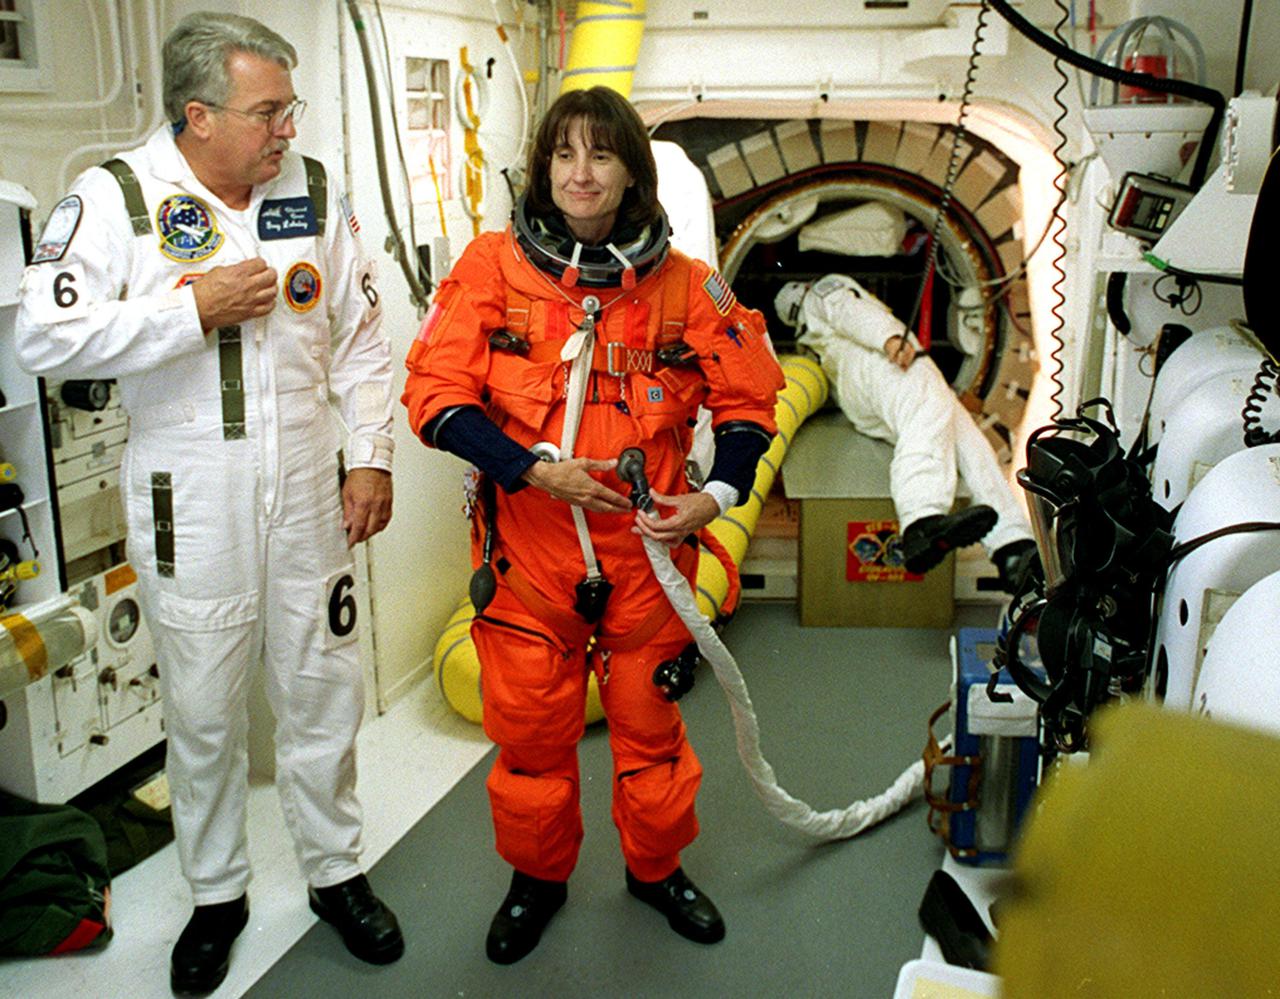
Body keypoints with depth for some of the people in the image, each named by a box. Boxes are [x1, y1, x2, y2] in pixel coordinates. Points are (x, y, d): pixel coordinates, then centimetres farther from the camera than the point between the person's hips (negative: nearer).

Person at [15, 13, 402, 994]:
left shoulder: (313, 190, 4)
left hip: (309, 498, 3)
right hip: (190, 508, -3)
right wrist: (194, 309, -19)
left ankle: (336, 870, 33)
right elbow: (44, 337, -17)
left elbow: (360, 338, 10)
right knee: (203, 710, 10)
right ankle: (217, 893, 32)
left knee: (323, 693, 13)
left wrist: (372, 457, 3)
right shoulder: (116, 196, -7)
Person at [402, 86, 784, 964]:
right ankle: (539, 876, 37)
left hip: (647, 549, 1)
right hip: (528, 550, 0)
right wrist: (534, 469, -19)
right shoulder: (493, 267, -4)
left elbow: (748, 396, 7)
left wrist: (720, 492, -8)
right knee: (530, 728, 11)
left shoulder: (683, 284, -2)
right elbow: (437, 396, -8)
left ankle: (657, 866, 40)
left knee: (649, 722, 14)